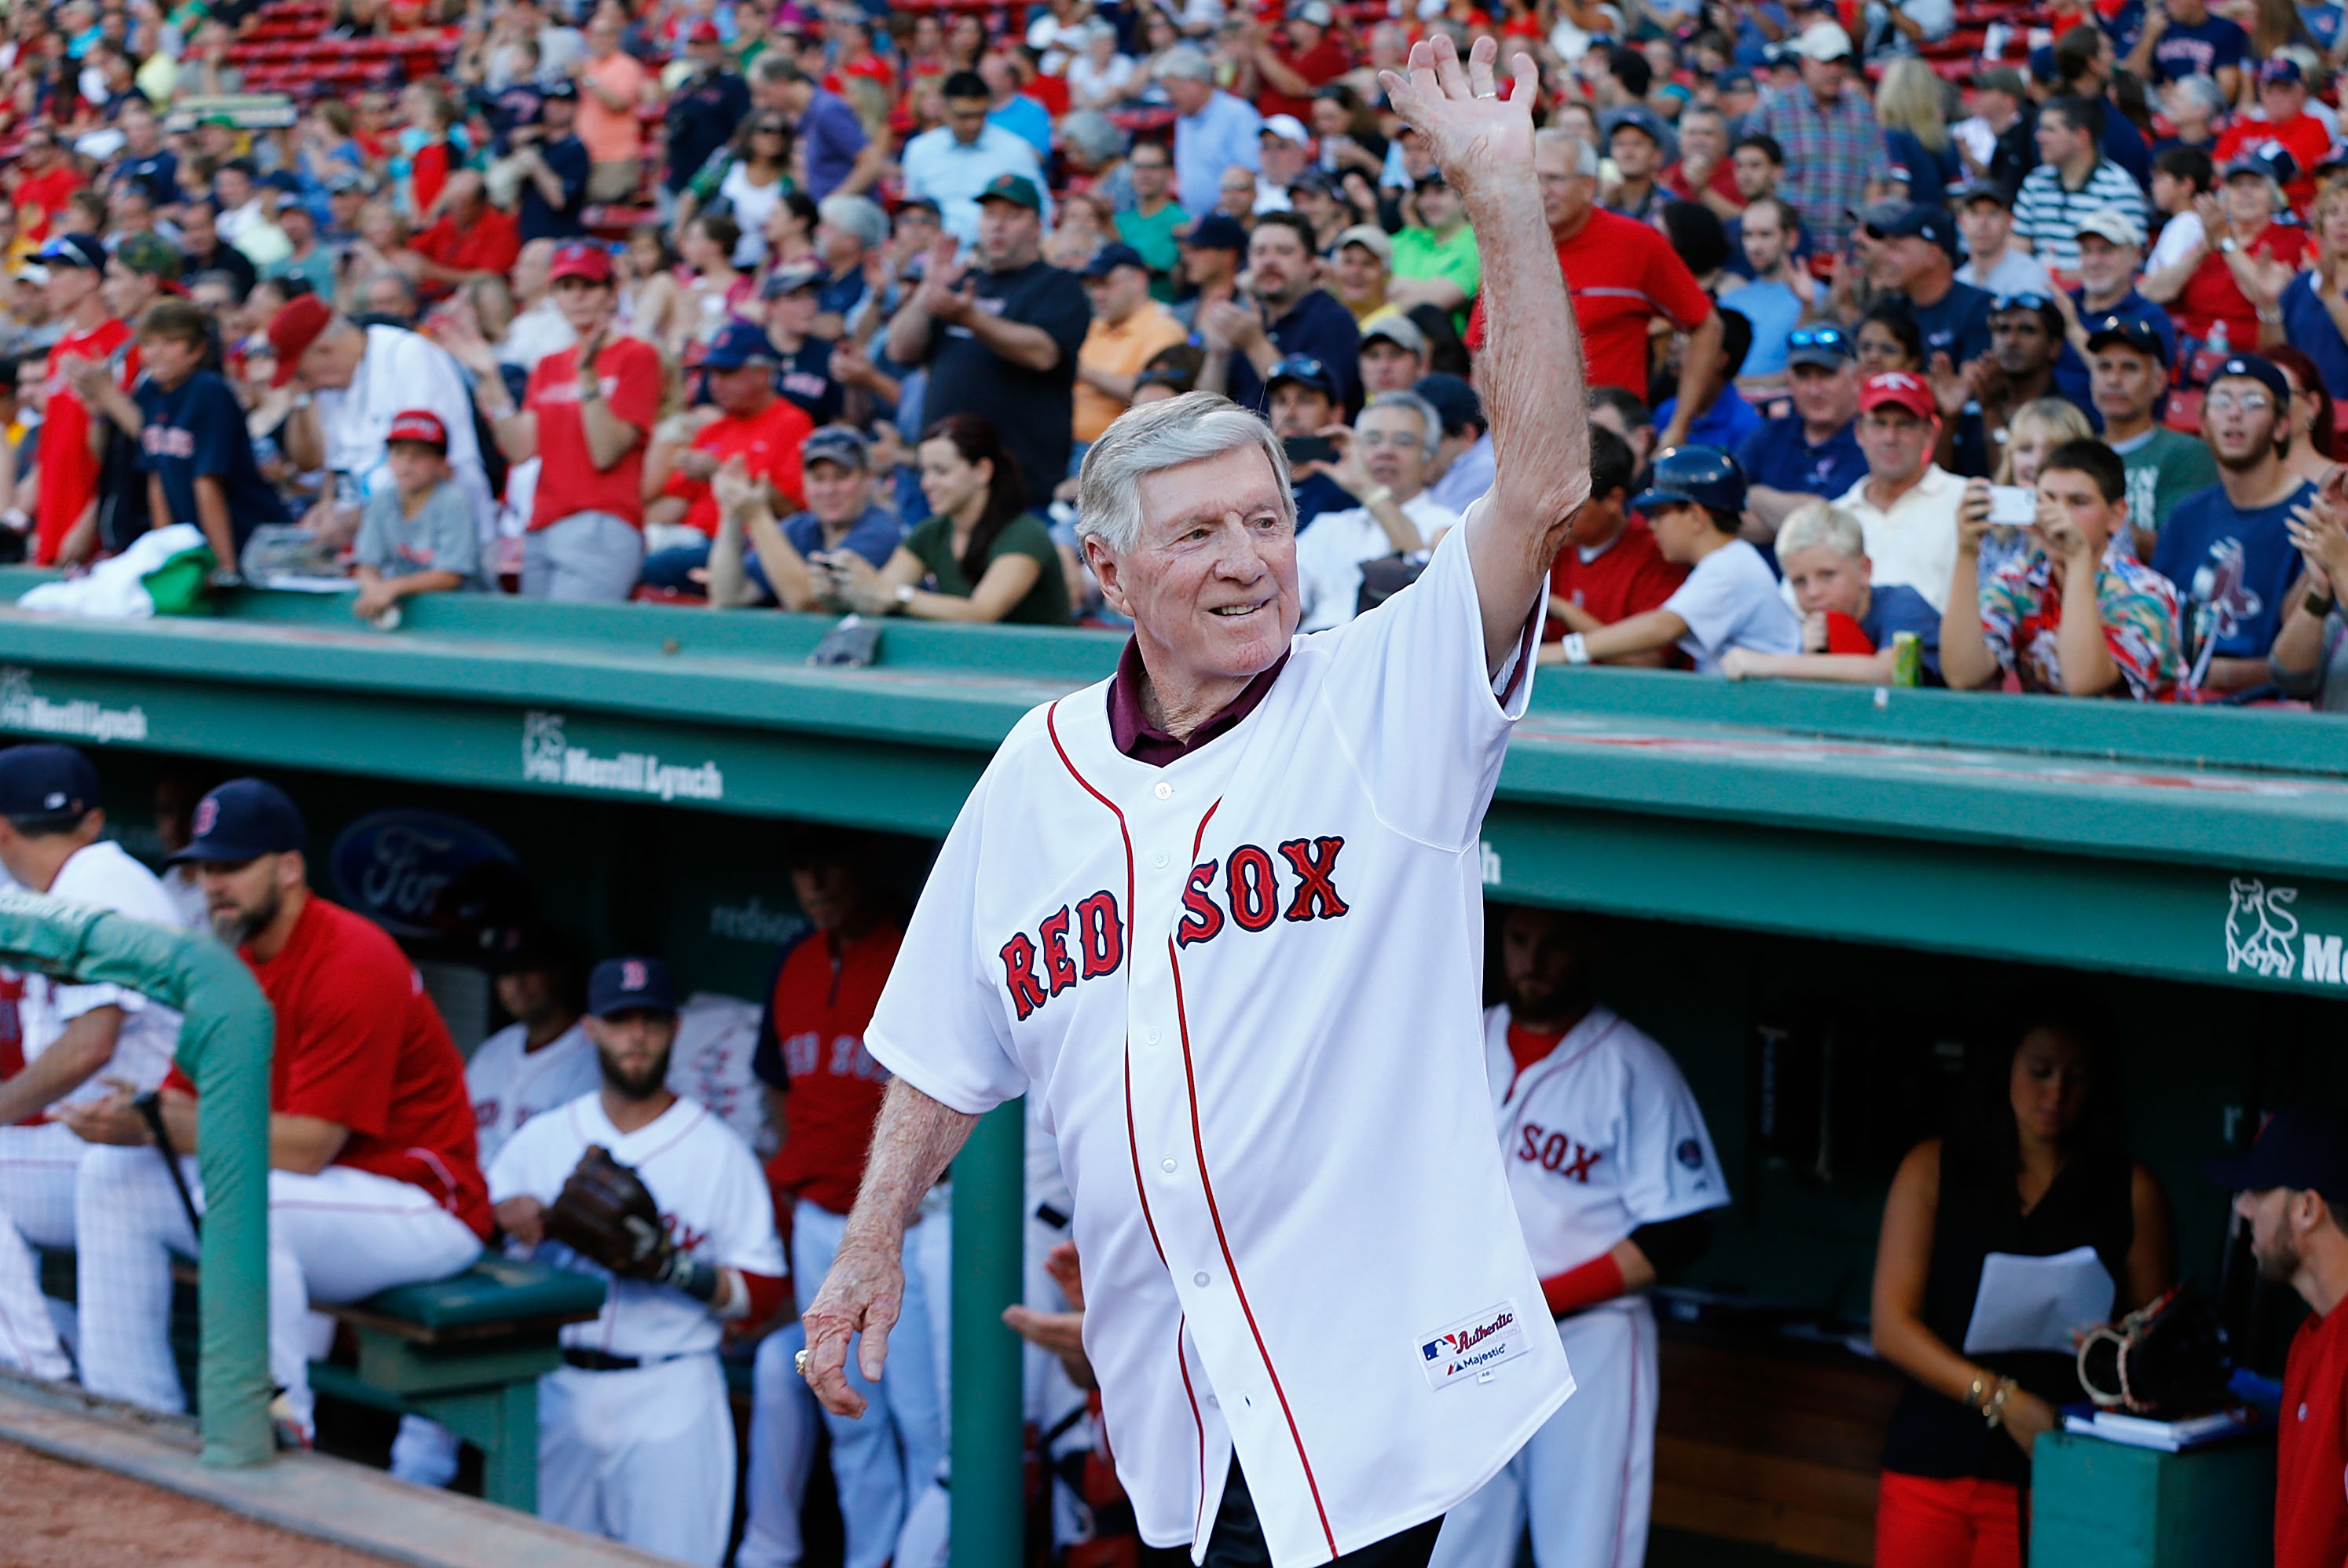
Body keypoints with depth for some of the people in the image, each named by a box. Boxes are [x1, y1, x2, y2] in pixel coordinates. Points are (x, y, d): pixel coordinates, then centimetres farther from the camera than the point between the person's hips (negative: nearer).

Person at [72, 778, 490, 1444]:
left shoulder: (354, 964, -21)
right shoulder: (230, 964, 8)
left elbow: (307, 1146, -26)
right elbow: (188, 1099, 6)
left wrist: (164, 1127, -27)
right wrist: (131, 1113, -17)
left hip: (420, 1206, -10)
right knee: (114, 1176, 4)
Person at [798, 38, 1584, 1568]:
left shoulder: (1391, 699, -4)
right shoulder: (1037, 773, 9)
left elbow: (1545, 488, -17)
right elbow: (953, 1047, 18)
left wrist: (1503, 194, -22)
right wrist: (876, 1241, 12)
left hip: (1372, 1368, -4)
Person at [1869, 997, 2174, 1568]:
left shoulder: (2130, 1191, 5)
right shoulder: (1934, 1169, 6)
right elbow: (1891, 1327, -1)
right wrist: (2000, 1399, -14)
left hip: (2049, 1476, -1)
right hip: (1932, 1464, 1)